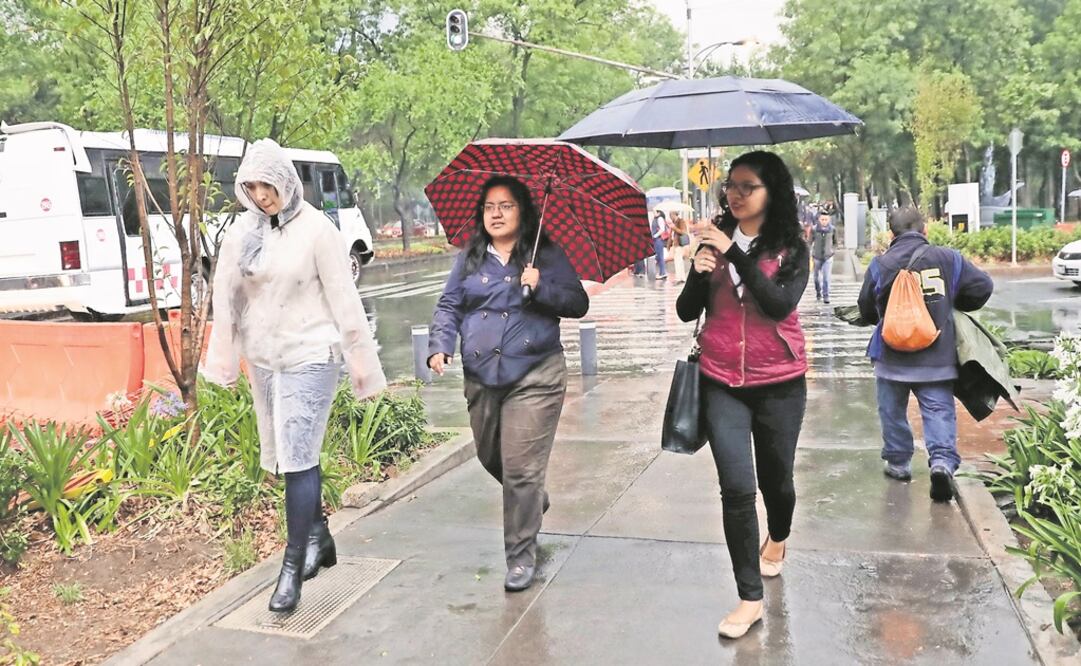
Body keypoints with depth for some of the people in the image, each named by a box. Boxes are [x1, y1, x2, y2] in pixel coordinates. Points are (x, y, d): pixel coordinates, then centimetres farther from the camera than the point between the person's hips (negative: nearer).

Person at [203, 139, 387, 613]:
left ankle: (293, 566, 3)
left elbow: (343, 299, -10)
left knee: (297, 458, -7)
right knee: (285, 456, 15)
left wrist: (362, 362, -9)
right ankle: (318, 536, 34)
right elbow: (227, 294, 9)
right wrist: (224, 357, 10)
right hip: (262, 357, 6)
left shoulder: (316, 230, -11)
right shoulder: (243, 231, 4)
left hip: (308, 356, -6)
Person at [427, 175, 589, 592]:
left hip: (534, 377, -4)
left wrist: (541, 288, -16)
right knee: (492, 459, 19)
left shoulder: (548, 256, 2)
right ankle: (535, 505, 48)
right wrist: (440, 346, -6)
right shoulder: (470, 259, 10)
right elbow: (448, 306, 9)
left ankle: (521, 557, 7)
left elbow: (578, 304, -1)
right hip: (481, 378, 5)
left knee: (522, 469, -6)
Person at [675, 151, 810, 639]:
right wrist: (699, 272, -19)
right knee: (736, 487, -8)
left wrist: (735, 254, -25)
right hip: (722, 384, 1)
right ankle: (750, 597, 3)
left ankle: (778, 538, 49)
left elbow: (780, 304, -21)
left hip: (779, 383, 0)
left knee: (776, 477, 16)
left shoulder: (791, 248, -3)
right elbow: (687, 312, 1)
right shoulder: (715, 240, 2)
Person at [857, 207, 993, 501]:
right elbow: (983, 287, 3)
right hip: (938, 358, 1)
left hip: (893, 358, 0)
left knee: (893, 412, 16)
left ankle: (898, 462, 26)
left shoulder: (880, 264, -6)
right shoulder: (948, 258, -2)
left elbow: (866, 311, 3)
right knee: (940, 412, 5)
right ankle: (943, 461, -13)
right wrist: (954, 306, 20)